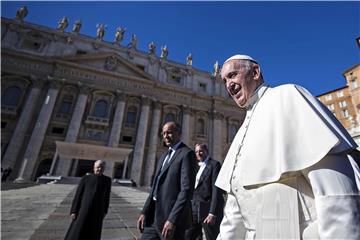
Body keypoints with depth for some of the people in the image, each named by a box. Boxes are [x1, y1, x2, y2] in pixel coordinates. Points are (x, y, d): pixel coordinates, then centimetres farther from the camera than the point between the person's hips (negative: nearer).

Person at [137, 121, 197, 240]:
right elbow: (156, 186, 14)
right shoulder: (164, 156, 16)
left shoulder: (187, 153, -11)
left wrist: (172, 219, -22)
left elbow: (187, 189, -19)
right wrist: (145, 212, 7)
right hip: (154, 215, 7)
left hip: (173, 215, -7)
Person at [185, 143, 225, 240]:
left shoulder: (214, 164, -6)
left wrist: (212, 213, -21)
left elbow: (217, 189, -15)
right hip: (195, 209, 7)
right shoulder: (198, 167, 16)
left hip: (208, 209, -7)